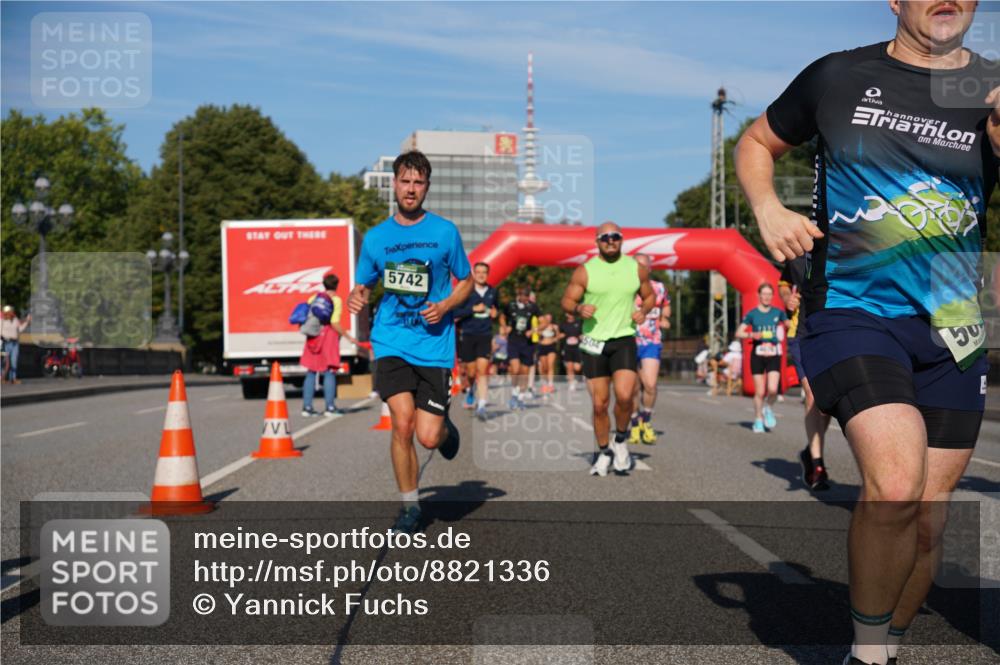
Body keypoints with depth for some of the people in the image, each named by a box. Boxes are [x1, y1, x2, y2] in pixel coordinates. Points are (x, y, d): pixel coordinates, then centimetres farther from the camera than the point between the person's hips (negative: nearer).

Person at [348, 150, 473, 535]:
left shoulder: (445, 232, 2)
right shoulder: (376, 237, 6)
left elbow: (466, 281, 11)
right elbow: (363, 285, 16)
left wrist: (445, 306, -8)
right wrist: (356, 298, -8)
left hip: (434, 345, -1)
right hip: (391, 343, 1)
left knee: (428, 438, -6)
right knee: (402, 424, -15)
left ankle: (446, 428, 34)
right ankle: (410, 507, 5)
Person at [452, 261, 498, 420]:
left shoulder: (492, 292, 8)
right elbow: (455, 313, -9)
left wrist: (494, 312, 5)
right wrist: (474, 309, -16)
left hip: (485, 335, 1)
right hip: (468, 335, -1)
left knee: (482, 370, -12)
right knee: (471, 372, 6)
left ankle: (482, 405, -17)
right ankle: (471, 391, 41)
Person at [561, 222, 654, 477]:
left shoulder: (636, 268, 5)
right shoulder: (585, 271, -1)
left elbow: (650, 295, 18)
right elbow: (566, 300, 3)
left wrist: (644, 310, -3)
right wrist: (578, 308, -19)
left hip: (624, 340, 0)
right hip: (594, 342, 0)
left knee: (624, 395, -19)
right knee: (600, 404, 3)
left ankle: (621, 439, 8)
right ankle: (604, 452, 23)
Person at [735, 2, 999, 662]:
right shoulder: (839, 77, 3)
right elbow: (757, 143, 17)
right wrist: (768, 209, -2)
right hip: (851, 310, -3)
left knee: (927, 520, 8)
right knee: (896, 484, -24)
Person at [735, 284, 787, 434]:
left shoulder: (778, 313, 7)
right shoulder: (752, 314, 2)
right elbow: (738, 333, 2)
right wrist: (751, 335, -16)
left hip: (774, 355, 1)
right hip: (758, 355, -1)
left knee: (773, 389, -13)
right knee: (760, 392, 0)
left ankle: (768, 409, 18)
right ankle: (758, 420, 18)